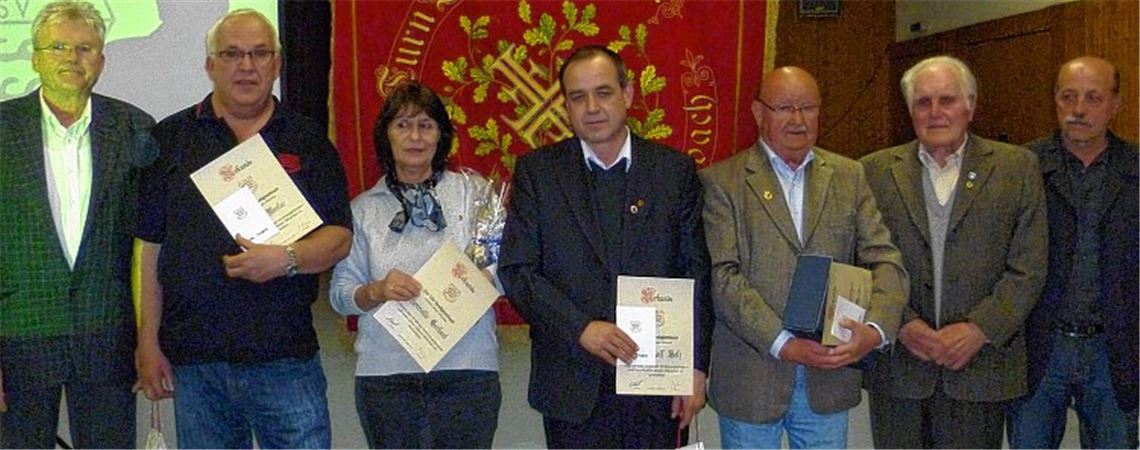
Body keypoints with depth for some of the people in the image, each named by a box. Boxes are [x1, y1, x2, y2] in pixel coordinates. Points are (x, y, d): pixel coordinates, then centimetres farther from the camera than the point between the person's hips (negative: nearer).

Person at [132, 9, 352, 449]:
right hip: (193, 359, 1)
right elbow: (149, 247, 7)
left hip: (287, 358, 0)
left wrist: (288, 258, -17)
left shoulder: (307, 140, 8)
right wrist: (148, 344, 3)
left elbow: (339, 237, 4)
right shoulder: (170, 139, 8)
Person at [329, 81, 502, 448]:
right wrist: (376, 292, -13)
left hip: (466, 372, -1)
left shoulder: (473, 191, 6)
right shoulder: (363, 208, 10)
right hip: (384, 374, 1)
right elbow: (340, 294, 6)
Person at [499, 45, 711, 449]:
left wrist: (696, 367, -2)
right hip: (574, 384, 0)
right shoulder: (536, 171, 1)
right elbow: (516, 271, -4)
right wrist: (580, 328, -15)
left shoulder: (675, 170, 3)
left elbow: (697, 275, 3)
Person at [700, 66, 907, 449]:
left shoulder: (848, 177, 8)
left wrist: (875, 329, -18)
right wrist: (782, 343, -19)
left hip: (830, 374, 3)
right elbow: (723, 276, -11)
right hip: (751, 380, -3)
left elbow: (885, 260, 1)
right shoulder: (722, 181, -3)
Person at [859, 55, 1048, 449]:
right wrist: (903, 323, -10)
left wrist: (980, 329, -11)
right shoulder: (876, 171, 5)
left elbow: (1028, 268, -1)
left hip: (980, 365, -1)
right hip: (897, 368, 1)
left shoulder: (1016, 167, 3)